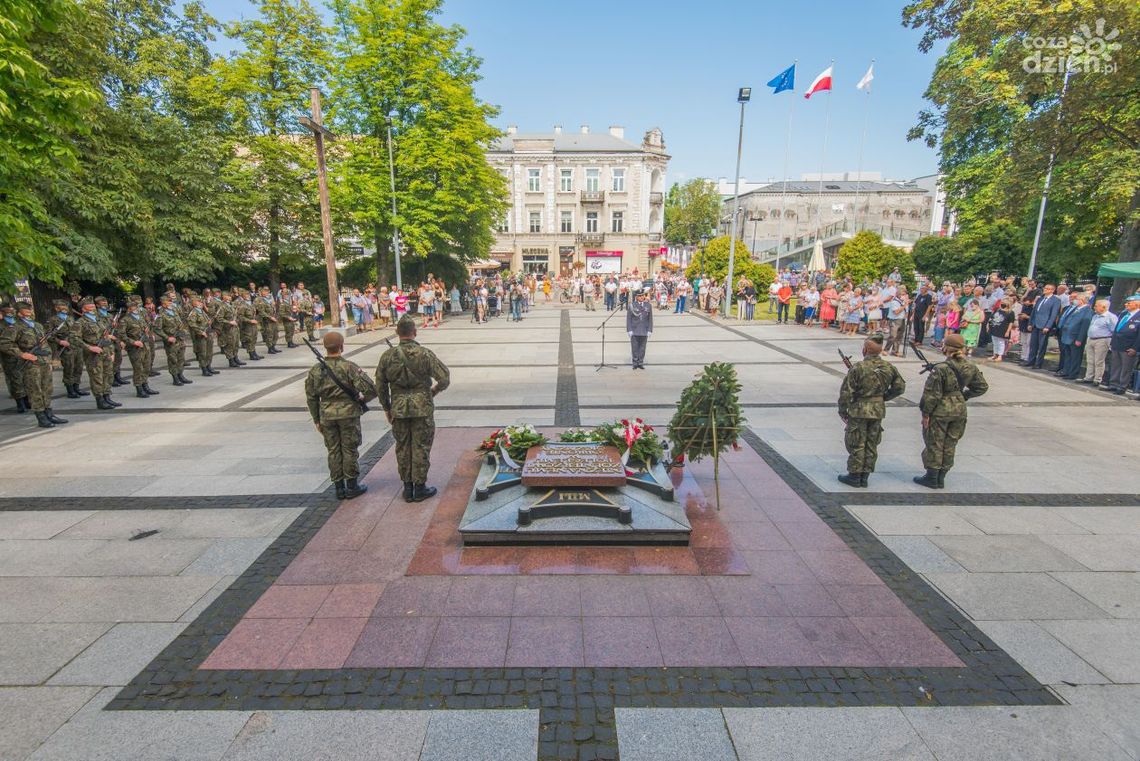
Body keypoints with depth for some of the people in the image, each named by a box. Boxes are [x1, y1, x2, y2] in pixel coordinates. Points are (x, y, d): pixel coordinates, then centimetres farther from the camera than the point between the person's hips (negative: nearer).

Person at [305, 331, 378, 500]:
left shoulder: (315, 370, 1)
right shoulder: (349, 366, -12)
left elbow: (311, 397, 6)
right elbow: (369, 388, -19)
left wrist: (316, 420, 15)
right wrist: (363, 400, 2)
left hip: (327, 415, 4)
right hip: (348, 413, -3)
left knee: (334, 451, 12)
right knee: (350, 450, 7)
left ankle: (339, 488, 18)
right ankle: (352, 486, 15)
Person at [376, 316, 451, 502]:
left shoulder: (387, 356, -1)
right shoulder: (425, 354, -11)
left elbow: (380, 386, 5)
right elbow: (445, 378, -13)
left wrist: (386, 408, 16)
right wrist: (435, 390, 7)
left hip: (398, 409, 3)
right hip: (422, 409, -3)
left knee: (403, 448, 13)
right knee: (421, 448, 6)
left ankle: (407, 488, 22)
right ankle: (420, 488, 14)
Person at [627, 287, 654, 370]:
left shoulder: (648, 305, 6)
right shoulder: (632, 305, 0)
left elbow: (650, 319, 7)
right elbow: (629, 318, 1)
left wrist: (650, 330, 2)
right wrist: (629, 330, -6)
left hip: (644, 331, 2)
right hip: (634, 331, -2)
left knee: (642, 348, 6)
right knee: (634, 348, 0)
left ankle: (640, 363, 15)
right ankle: (635, 363, 10)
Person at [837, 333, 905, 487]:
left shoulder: (858, 368, -17)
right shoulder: (888, 367, -1)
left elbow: (846, 391, -15)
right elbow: (900, 387, 7)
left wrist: (842, 410, -3)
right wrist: (883, 397, 17)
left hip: (859, 411, -5)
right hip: (878, 411, 5)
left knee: (856, 445, 6)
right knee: (871, 445, 13)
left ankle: (854, 476, 12)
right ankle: (864, 477, 20)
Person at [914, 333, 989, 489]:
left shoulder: (940, 369, -20)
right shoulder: (970, 368, -1)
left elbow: (932, 394, -18)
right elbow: (982, 387, 11)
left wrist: (925, 413, -10)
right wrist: (964, 396, 17)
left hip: (940, 412, -6)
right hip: (960, 410, 6)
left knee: (934, 444, 7)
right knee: (950, 445, 15)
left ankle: (932, 478, 16)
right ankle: (941, 478, 23)